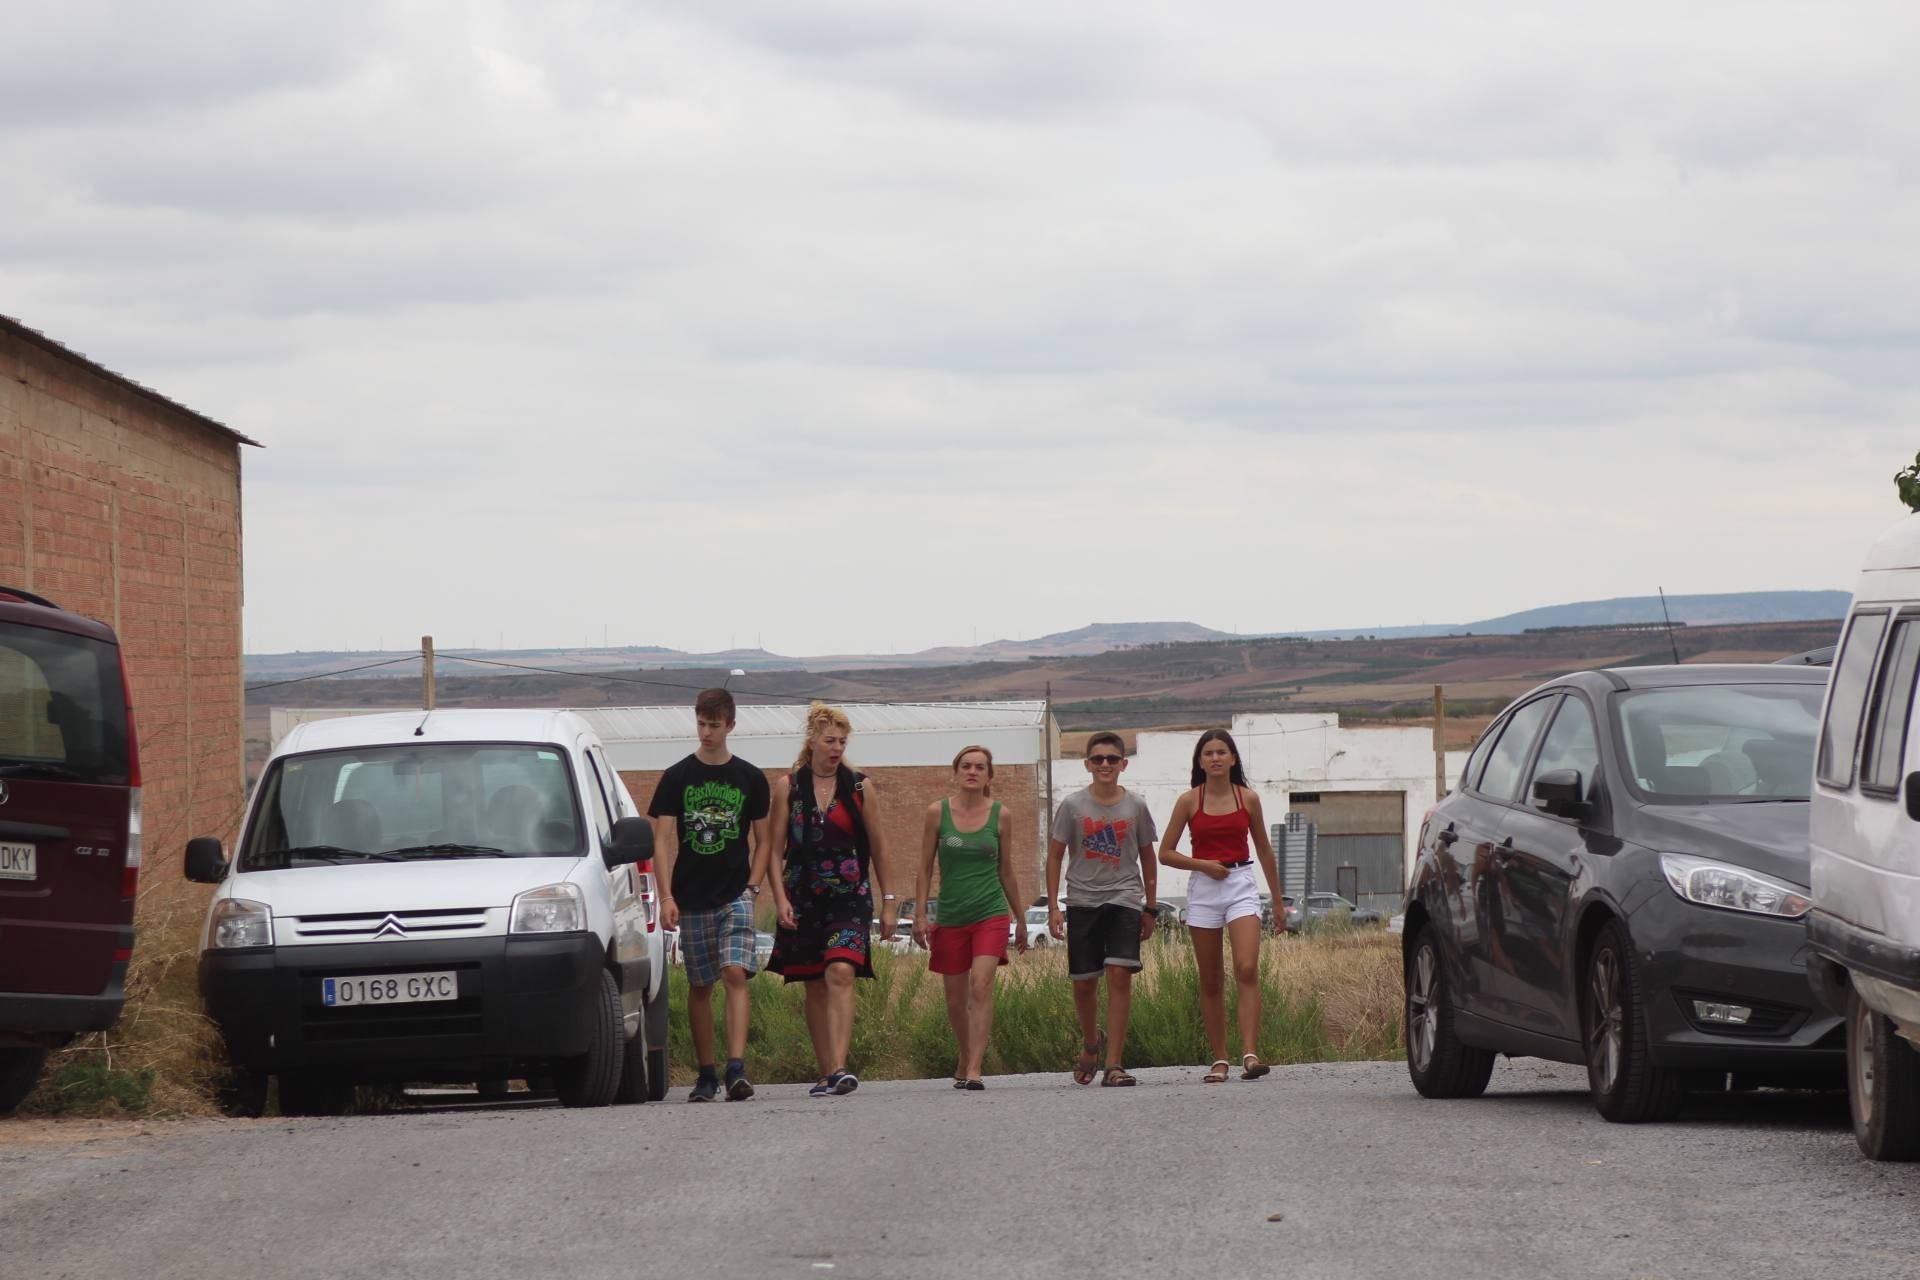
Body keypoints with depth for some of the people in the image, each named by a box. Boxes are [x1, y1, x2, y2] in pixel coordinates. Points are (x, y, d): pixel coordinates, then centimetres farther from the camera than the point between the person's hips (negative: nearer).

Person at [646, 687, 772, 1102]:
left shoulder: (750, 779, 7)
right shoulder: (677, 778, 4)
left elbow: (762, 841, 13)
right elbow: (662, 839, 0)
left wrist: (752, 886, -2)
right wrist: (667, 896, -10)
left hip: (735, 895, -1)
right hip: (691, 898, 1)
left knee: (735, 974, -17)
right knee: (699, 987, 5)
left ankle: (736, 1069, -24)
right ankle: (706, 1075, 13)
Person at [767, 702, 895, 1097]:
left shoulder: (860, 787, 6)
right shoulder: (787, 787, 5)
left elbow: (877, 848, 11)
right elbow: (775, 849, 4)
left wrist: (888, 901, 9)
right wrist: (780, 898, -7)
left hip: (849, 896, -1)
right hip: (803, 897, 1)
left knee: (840, 975, -19)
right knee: (815, 988, 5)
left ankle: (839, 1068, -28)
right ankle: (825, 1073, 14)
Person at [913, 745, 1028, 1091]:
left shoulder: (1000, 816, 2)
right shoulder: (937, 812, 0)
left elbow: (1006, 870, 12)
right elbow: (925, 867, 5)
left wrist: (1020, 919, 16)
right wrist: (920, 915, -1)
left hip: (991, 913, -1)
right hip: (950, 916, 1)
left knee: (981, 985, -18)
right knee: (956, 999, 9)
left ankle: (974, 1070, -22)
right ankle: (964, 1060, 32)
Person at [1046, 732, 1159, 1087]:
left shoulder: (1135, 807, 4)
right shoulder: (1073, 806, 1)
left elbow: (1147, 857, 14)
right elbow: (1055, 857, 5)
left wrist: (1149, 907, 13)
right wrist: (1053, 907, -1)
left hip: (1124, 901, -1)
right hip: (1082, 902, 1)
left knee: (1120, 976, -14)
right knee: (1084, 983, 6)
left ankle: (1113, 1064, -14)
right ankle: (1091, 1042, 35)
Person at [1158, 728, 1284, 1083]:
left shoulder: (1248, 799, 5)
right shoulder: (1189, 801, 2)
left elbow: (1264, 850, 14)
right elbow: (1165, 852, 5)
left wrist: (1278, 902, 16)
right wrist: (1202, 864, -11)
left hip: (1242, 885, -1)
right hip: (1203, 890, 1)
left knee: (1247, 969, -18)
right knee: (1210, 981, 4)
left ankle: (1250, 1054, -24)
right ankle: (1219, 1060, 11)